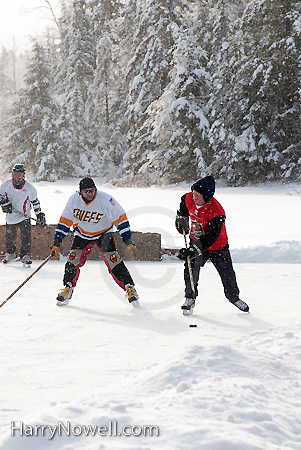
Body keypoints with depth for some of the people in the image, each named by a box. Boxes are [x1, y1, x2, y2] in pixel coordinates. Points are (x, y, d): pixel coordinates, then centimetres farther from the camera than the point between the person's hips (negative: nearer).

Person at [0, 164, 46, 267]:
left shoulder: (29, 188, -8)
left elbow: (35, 201, 3)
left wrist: (39, 215, 2)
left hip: (24, 216, -2)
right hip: (10, 216, 2)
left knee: (26, 235, -15)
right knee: (9, 236, 11)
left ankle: (25, 256, -3)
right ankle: (11, 253, 35)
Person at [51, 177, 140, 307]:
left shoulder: (106, 200, -27)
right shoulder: (74, 200, -17)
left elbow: (121, 219, -21)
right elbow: (65, 221, -6)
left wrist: (129, 243, -25)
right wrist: (57, 243, -8)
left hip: (103, 234, -2)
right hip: (82, 233, 2)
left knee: (113, 261, -16)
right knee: (73, 259, -12)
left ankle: (129, 288, -6)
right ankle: (67, 289, 5)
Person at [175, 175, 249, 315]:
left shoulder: (216, 211, -34)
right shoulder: (188, 199, -16)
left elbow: (211, 237, -36)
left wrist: (192, 250, -41)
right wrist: (181, 218, 5)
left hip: (217, 247, -3)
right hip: (196, 242, 4)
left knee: (227, 274, 7)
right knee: (190, 269, -15)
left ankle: (234, 297, 33)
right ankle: (190, 298, 1)